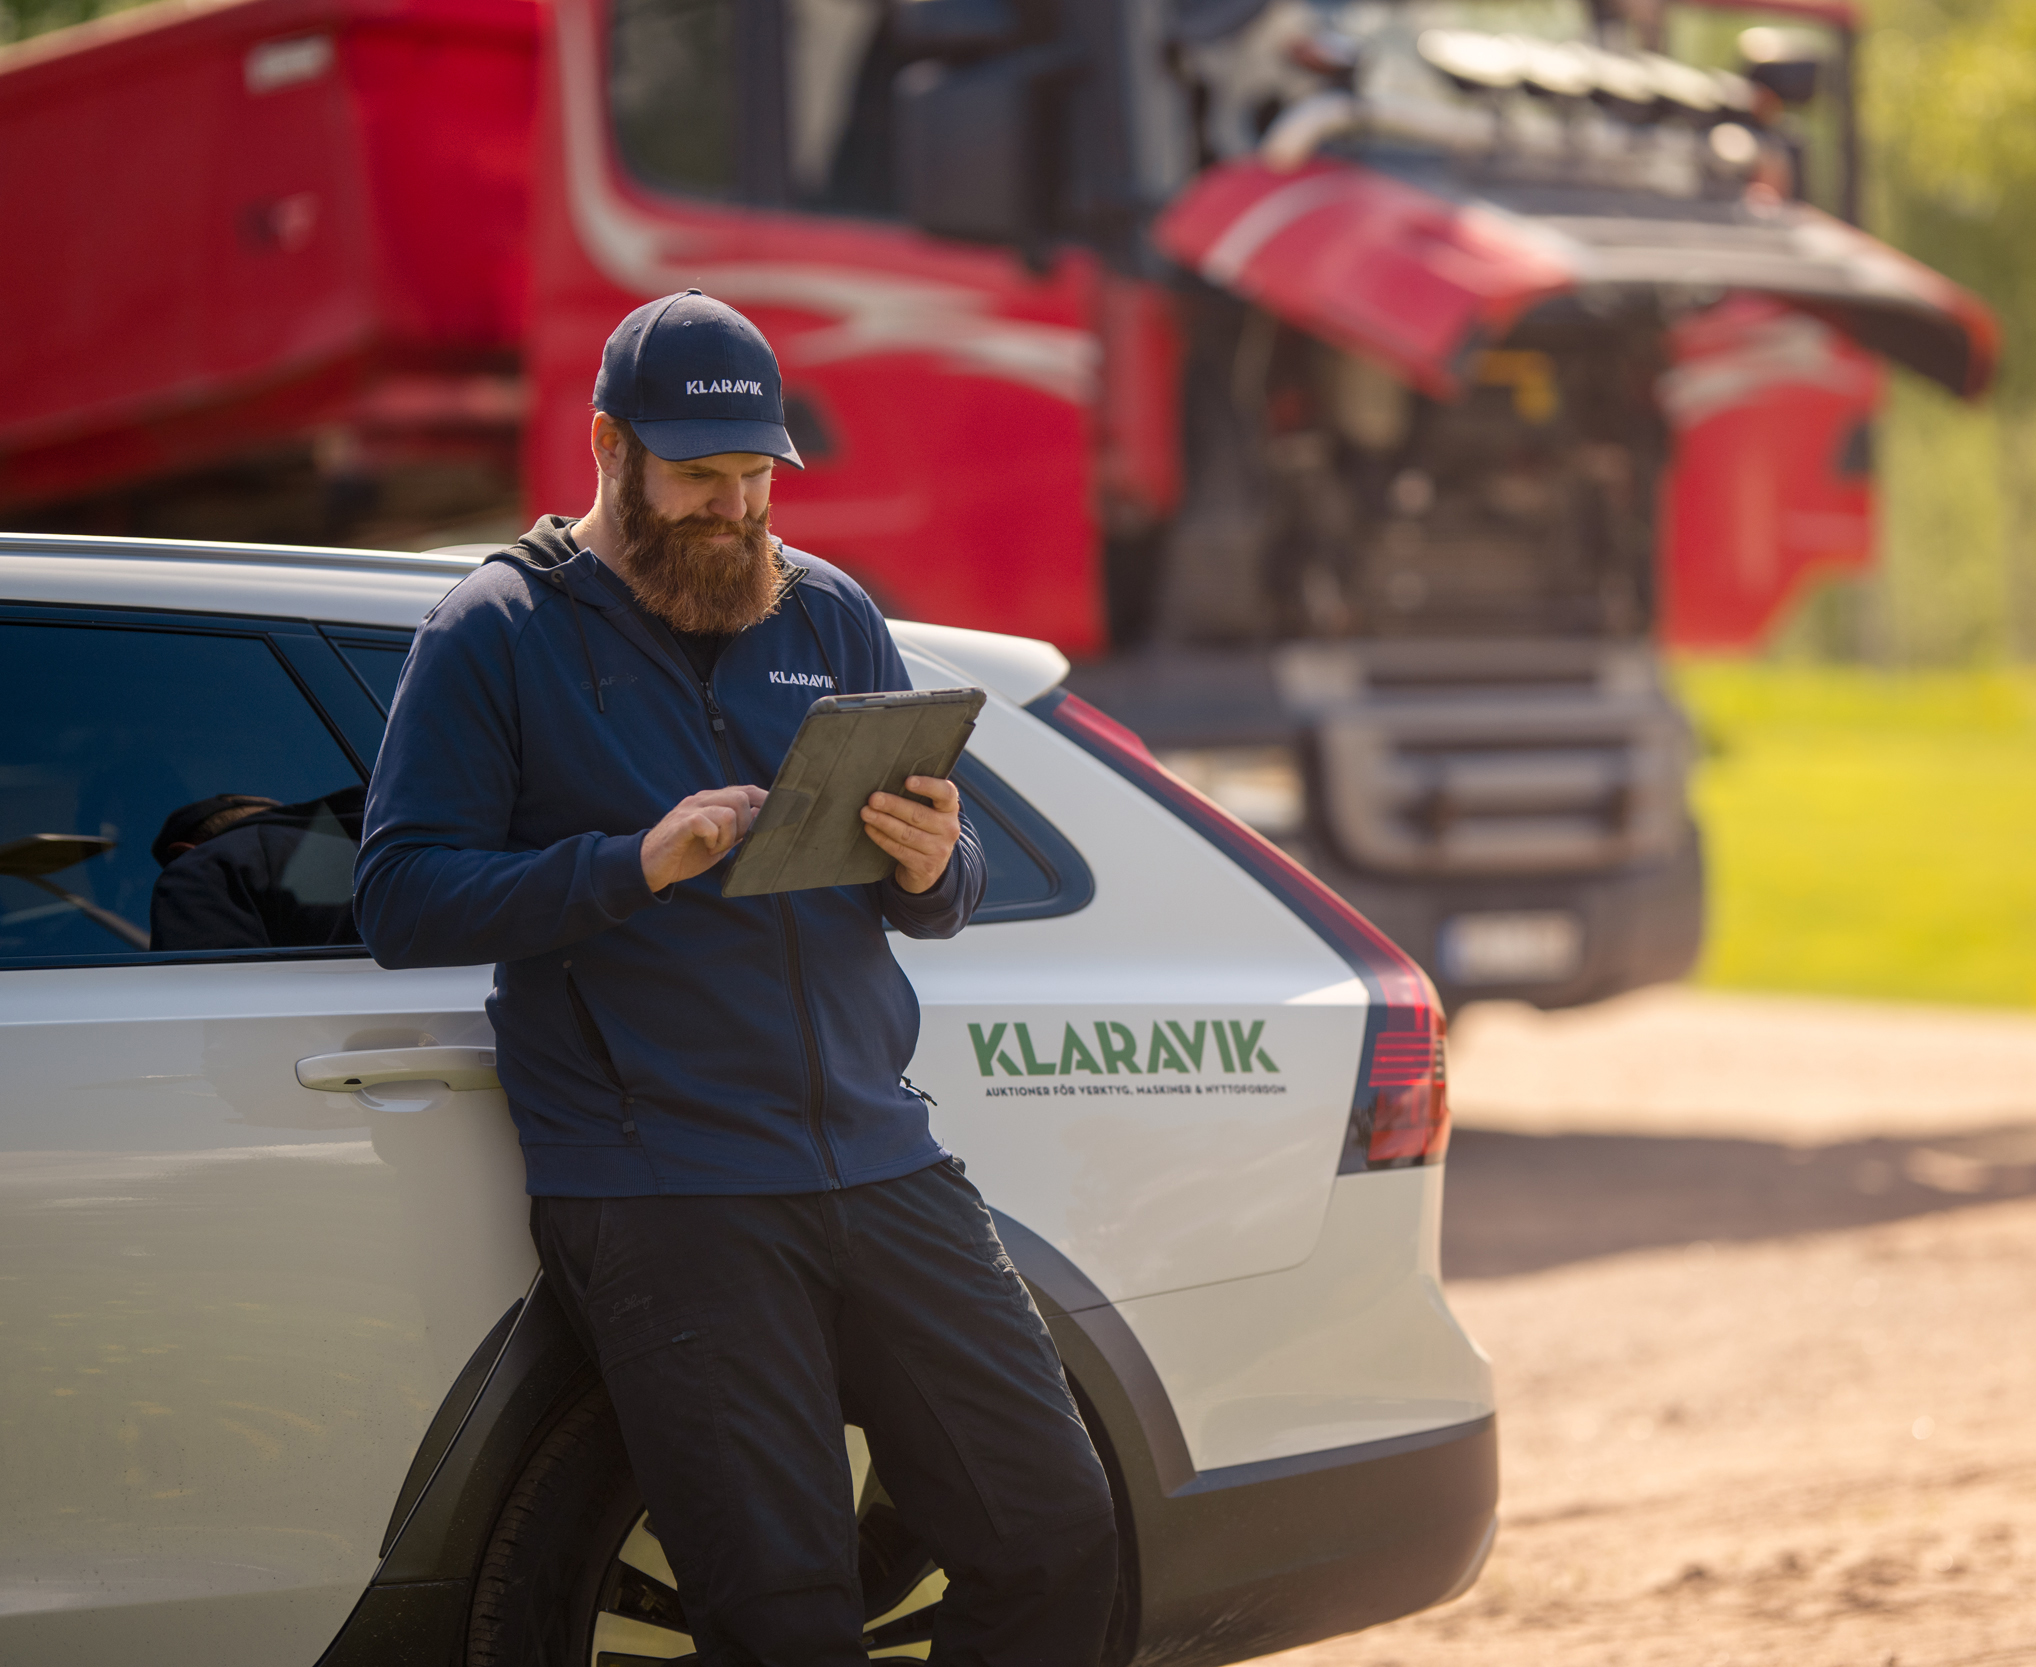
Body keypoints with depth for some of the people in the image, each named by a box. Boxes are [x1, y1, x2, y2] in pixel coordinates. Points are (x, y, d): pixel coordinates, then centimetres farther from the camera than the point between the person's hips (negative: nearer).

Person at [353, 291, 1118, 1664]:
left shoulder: (830, 616, 16)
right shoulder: (498, 635, 2)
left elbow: (951, 903, 17)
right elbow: (399, 899, -7)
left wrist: (932, 865, -9)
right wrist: (634, 868, -19)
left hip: (882, 1165, 5)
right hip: (656, 1197, -5)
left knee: (1059, 1545, 0)